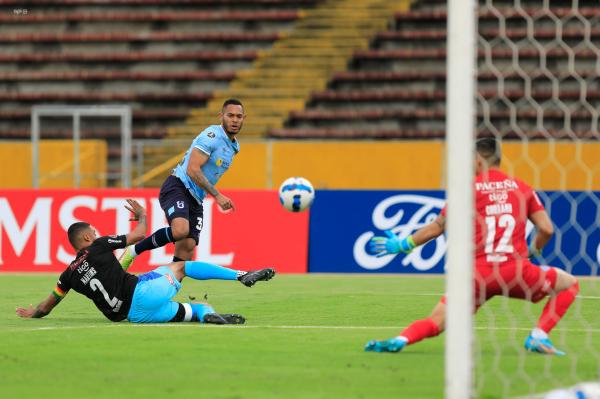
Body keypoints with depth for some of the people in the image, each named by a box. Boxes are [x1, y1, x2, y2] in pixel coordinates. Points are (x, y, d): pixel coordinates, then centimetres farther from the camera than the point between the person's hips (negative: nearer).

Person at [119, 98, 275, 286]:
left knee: (187, 249, -4)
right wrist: (217, 195, -21)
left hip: (195, 199, 9)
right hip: (177, 187, -9)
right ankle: (134, 250, -15)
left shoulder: (233, 146, 17)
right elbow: (192, 170, -20)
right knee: (181, 230, -34)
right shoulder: (212, 135, -12)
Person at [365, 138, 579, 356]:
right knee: (569, 284, 20)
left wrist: (402, 245, 24)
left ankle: (399, 340, -24)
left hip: (478, 275, 0)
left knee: (435, 322, 7)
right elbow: (546, 229, 7)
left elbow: (437, 228, 10)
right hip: (515, 271, 0)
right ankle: (538, 337, 4)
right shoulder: (521, 187, 11)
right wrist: (533, 251, 28)